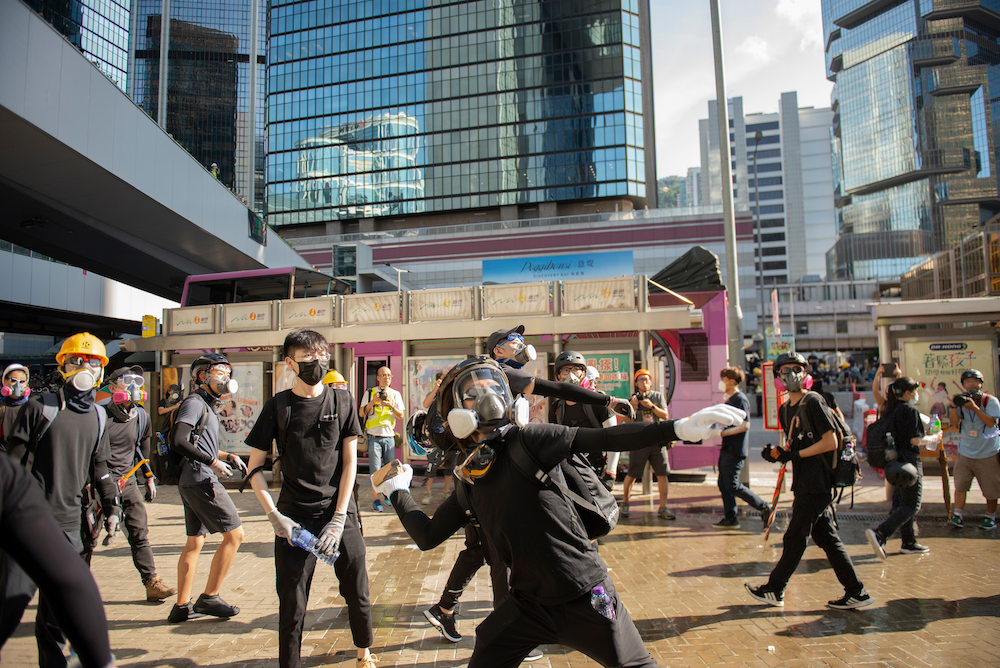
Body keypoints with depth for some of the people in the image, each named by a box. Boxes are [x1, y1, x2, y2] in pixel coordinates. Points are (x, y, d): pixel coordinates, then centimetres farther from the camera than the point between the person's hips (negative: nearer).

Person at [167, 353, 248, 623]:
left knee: (194, 542, 14)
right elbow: (178, 441, -21)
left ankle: (182, 606, 21)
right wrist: (213, 462, -19)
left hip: (192, 482, 10)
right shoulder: (194, 402, -9)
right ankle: (209, 598, 1)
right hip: (200, 480, -10)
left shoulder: (207, 406, 21)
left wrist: (228, 456, 12)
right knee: (234, 534, -7)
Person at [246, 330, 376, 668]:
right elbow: (255, 466, 3)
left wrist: (338, 519, -7)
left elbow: (350, 461, 0)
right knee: (292, 602, 4)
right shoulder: (278, 406, -1)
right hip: (295, 516, -1)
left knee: (357, 592, 9)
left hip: (340, 513, 1)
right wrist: (274, 516, -8)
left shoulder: (342, 400, 1)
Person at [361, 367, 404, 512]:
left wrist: (391, 406, -13)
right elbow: (361, 413, 0)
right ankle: (376, 499, 1)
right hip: (374, 436, -2)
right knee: (375, 470, -5)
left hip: (389, 436, 2)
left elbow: (401, 416, 4)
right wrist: (372, 402, -15)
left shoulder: (395, 394, 10)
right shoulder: (370, 393, 6)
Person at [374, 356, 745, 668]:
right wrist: (397, 489, 20)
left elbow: (597, 439, -26)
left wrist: (680, 427, -36)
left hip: (584, 597, -4)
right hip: (529, 604, 5)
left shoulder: (523, 440, -14)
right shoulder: (469, 483, 2)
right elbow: (427, 536, 11)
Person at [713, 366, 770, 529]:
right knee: (723, 484, 9)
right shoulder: (729, 400, 17)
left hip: (736, 449, -10)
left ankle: (764, 507, 4)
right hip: (727, 448, 10)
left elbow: (745, 425, -21)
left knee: (733, 485, -8)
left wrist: (723, 432, -22)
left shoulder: (740, 399, -13)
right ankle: (730, 518, 14)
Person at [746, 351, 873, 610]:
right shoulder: (785, 409, 14)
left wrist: (795, 455, -17)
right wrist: (777, 453, -1)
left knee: (794, 538, 1)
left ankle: (775, 590, 13)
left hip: (816, 484, -9)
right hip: (804, 483, 9)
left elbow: (831, 442, -15)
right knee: (827, 539, 12)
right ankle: (855, 592, 20)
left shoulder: (814, 402, -12)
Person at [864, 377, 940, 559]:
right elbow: (915, 440, -18)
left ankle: (909, 543, 24)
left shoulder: (890, 410, 9)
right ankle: (880, 534, -19)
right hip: (908, 463, -8)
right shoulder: (910, 410, -14)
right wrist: (934, 439, 1)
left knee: (902, 503, 17)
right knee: (911, 506, -3)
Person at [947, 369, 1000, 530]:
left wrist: (974, 407, -28)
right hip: (965, 452, 3)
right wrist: (954, 407, -18)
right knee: (960, 484, -4)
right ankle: (958, 515, -1)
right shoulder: (962, 401, 5)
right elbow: (954, 423, -3)